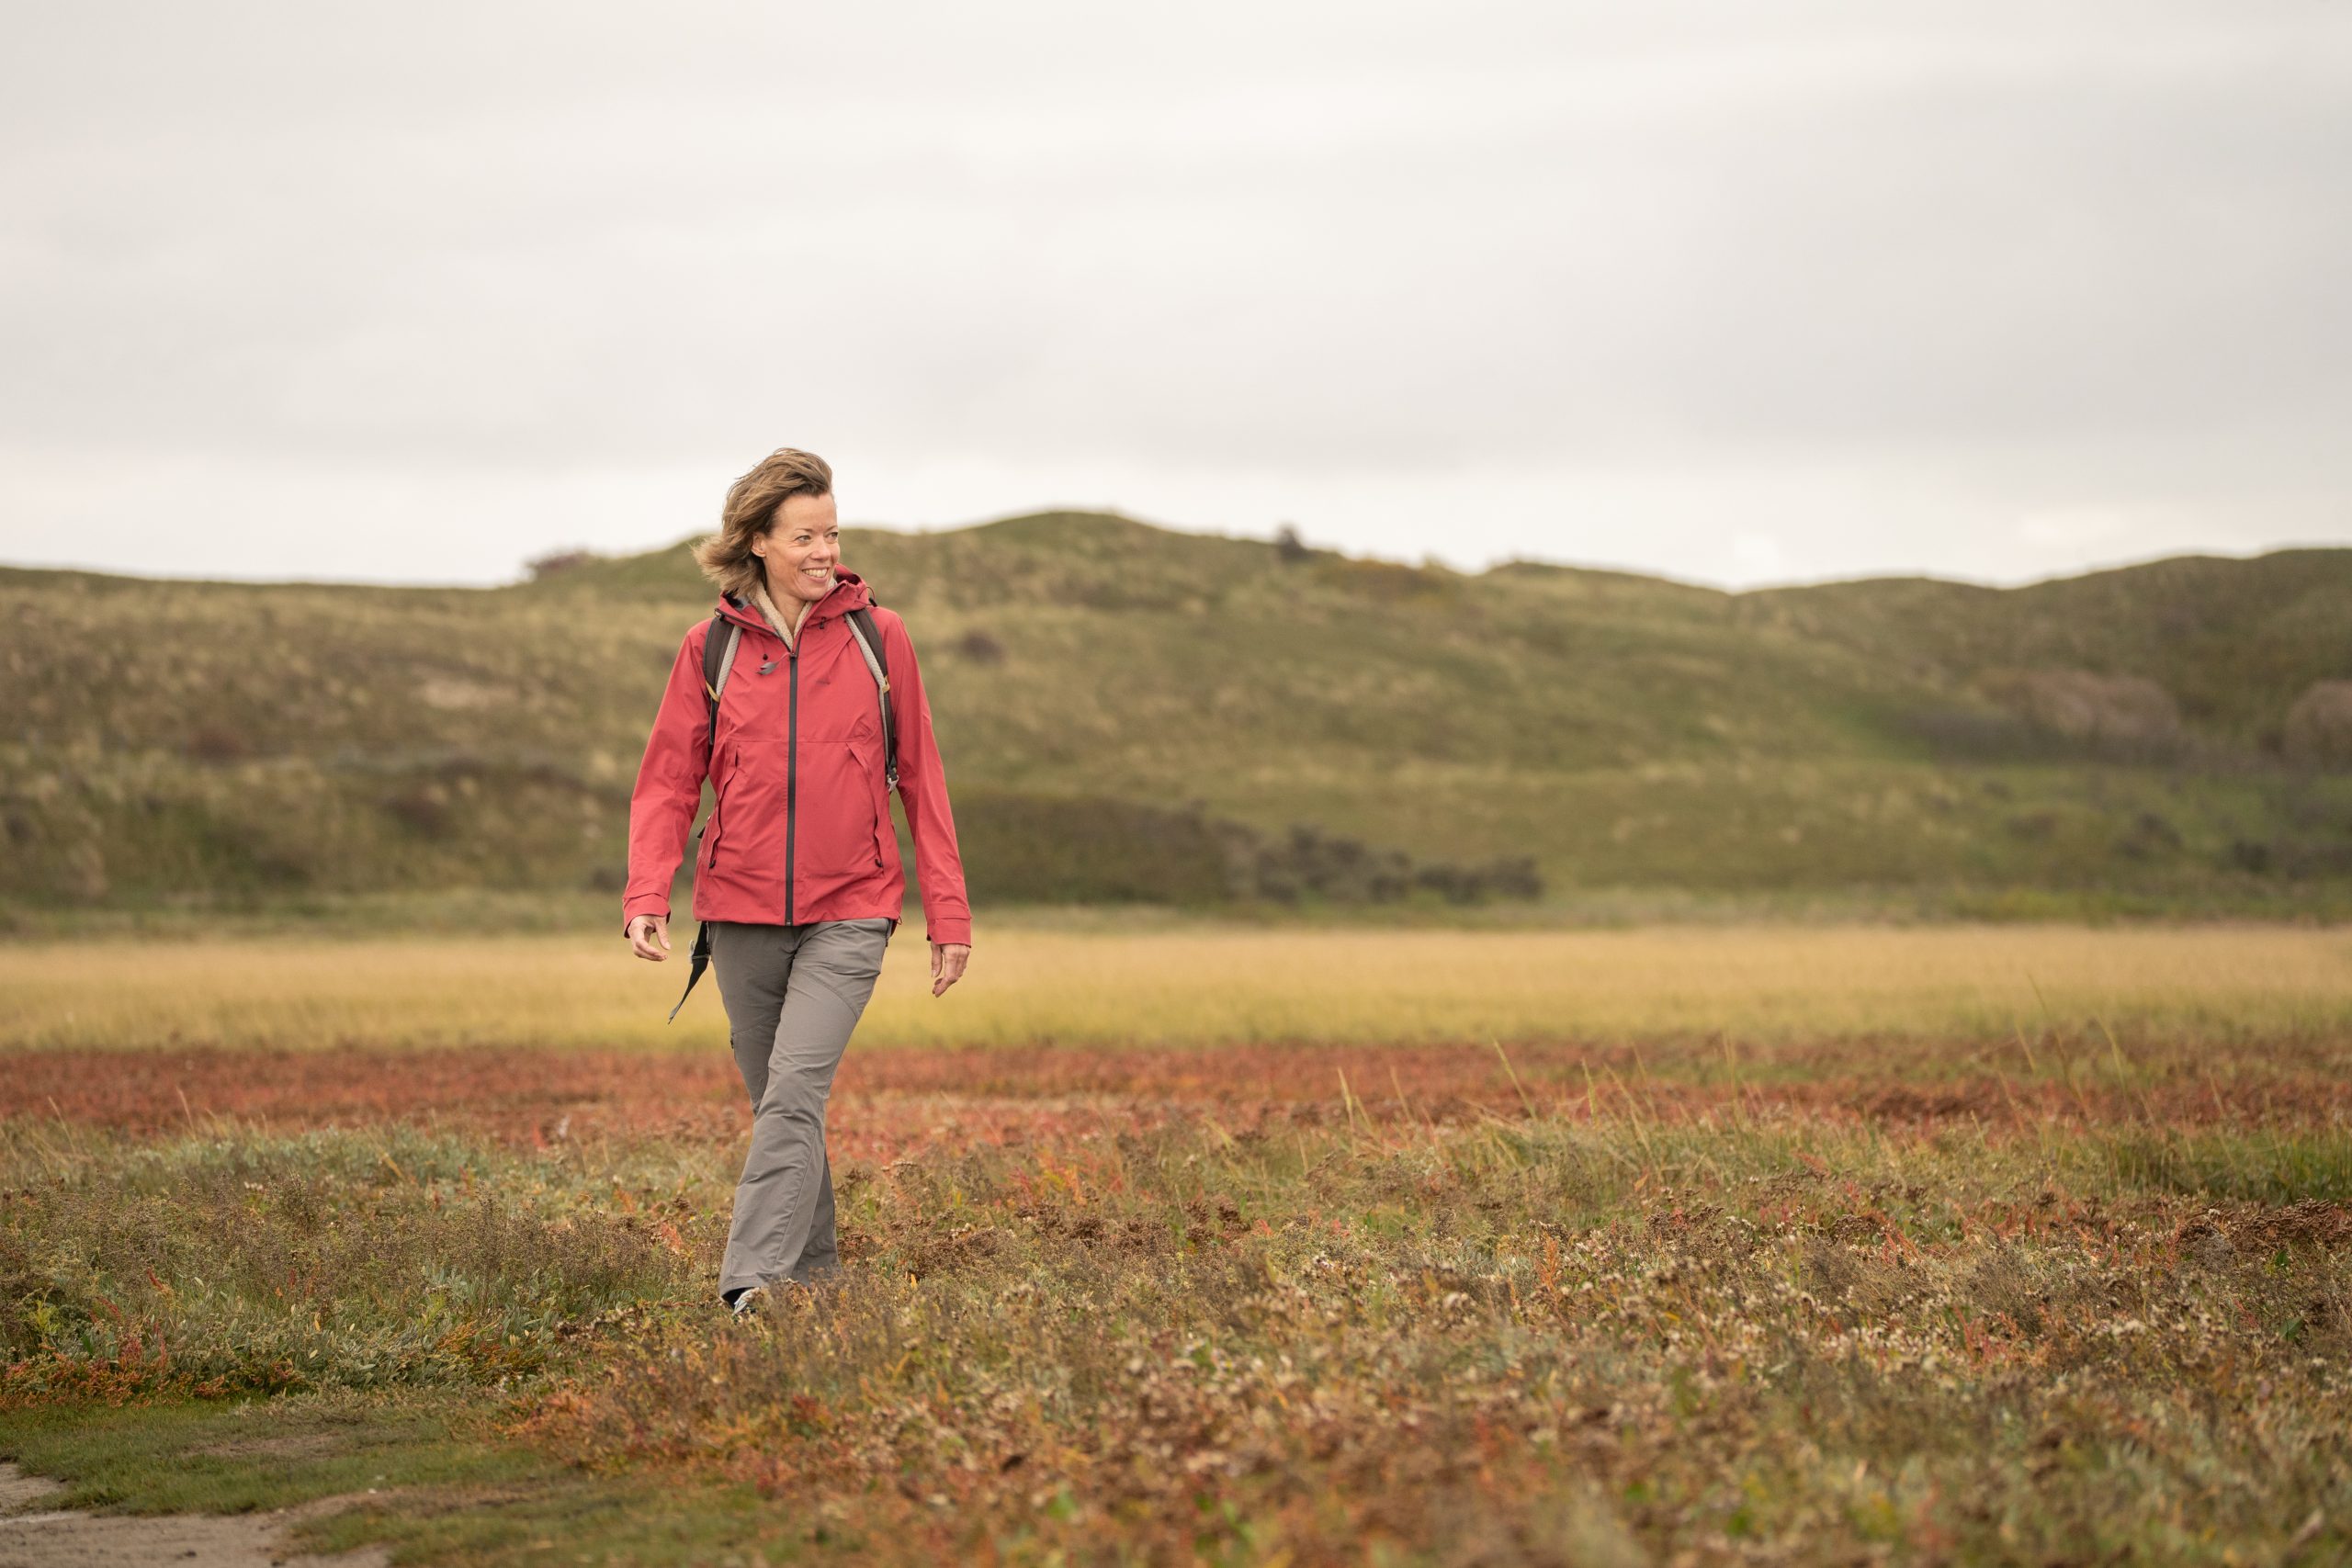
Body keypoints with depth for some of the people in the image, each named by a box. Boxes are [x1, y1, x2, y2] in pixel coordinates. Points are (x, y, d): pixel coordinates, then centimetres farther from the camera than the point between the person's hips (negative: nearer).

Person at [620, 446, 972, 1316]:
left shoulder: (878, 636, 0)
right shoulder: (710, 647, 1)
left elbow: (921, 779, 5)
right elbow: (667, 784, 3)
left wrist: (949, 910, 3)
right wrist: (646, 897, -13)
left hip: (848, 914, -2)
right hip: (742, 914, 2)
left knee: (794, 1092, -17)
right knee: (777, 1105, 11)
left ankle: (753, 1286, -22)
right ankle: (814, 1272, 26)